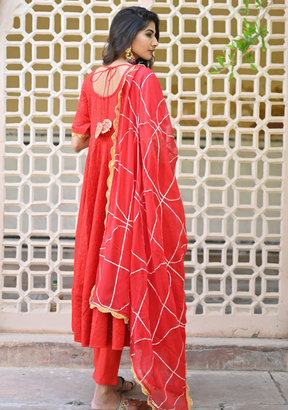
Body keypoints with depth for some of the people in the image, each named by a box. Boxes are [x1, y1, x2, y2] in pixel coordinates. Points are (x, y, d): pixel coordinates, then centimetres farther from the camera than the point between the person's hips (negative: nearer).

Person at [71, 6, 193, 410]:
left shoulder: (92, 79, 11)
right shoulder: (144, 78, -10)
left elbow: (78, 140, 14)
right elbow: (159, 143, -18)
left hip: (100, 187, 7)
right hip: (137, 189, -7)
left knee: (103, 267, 13)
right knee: (126, 272, -1)